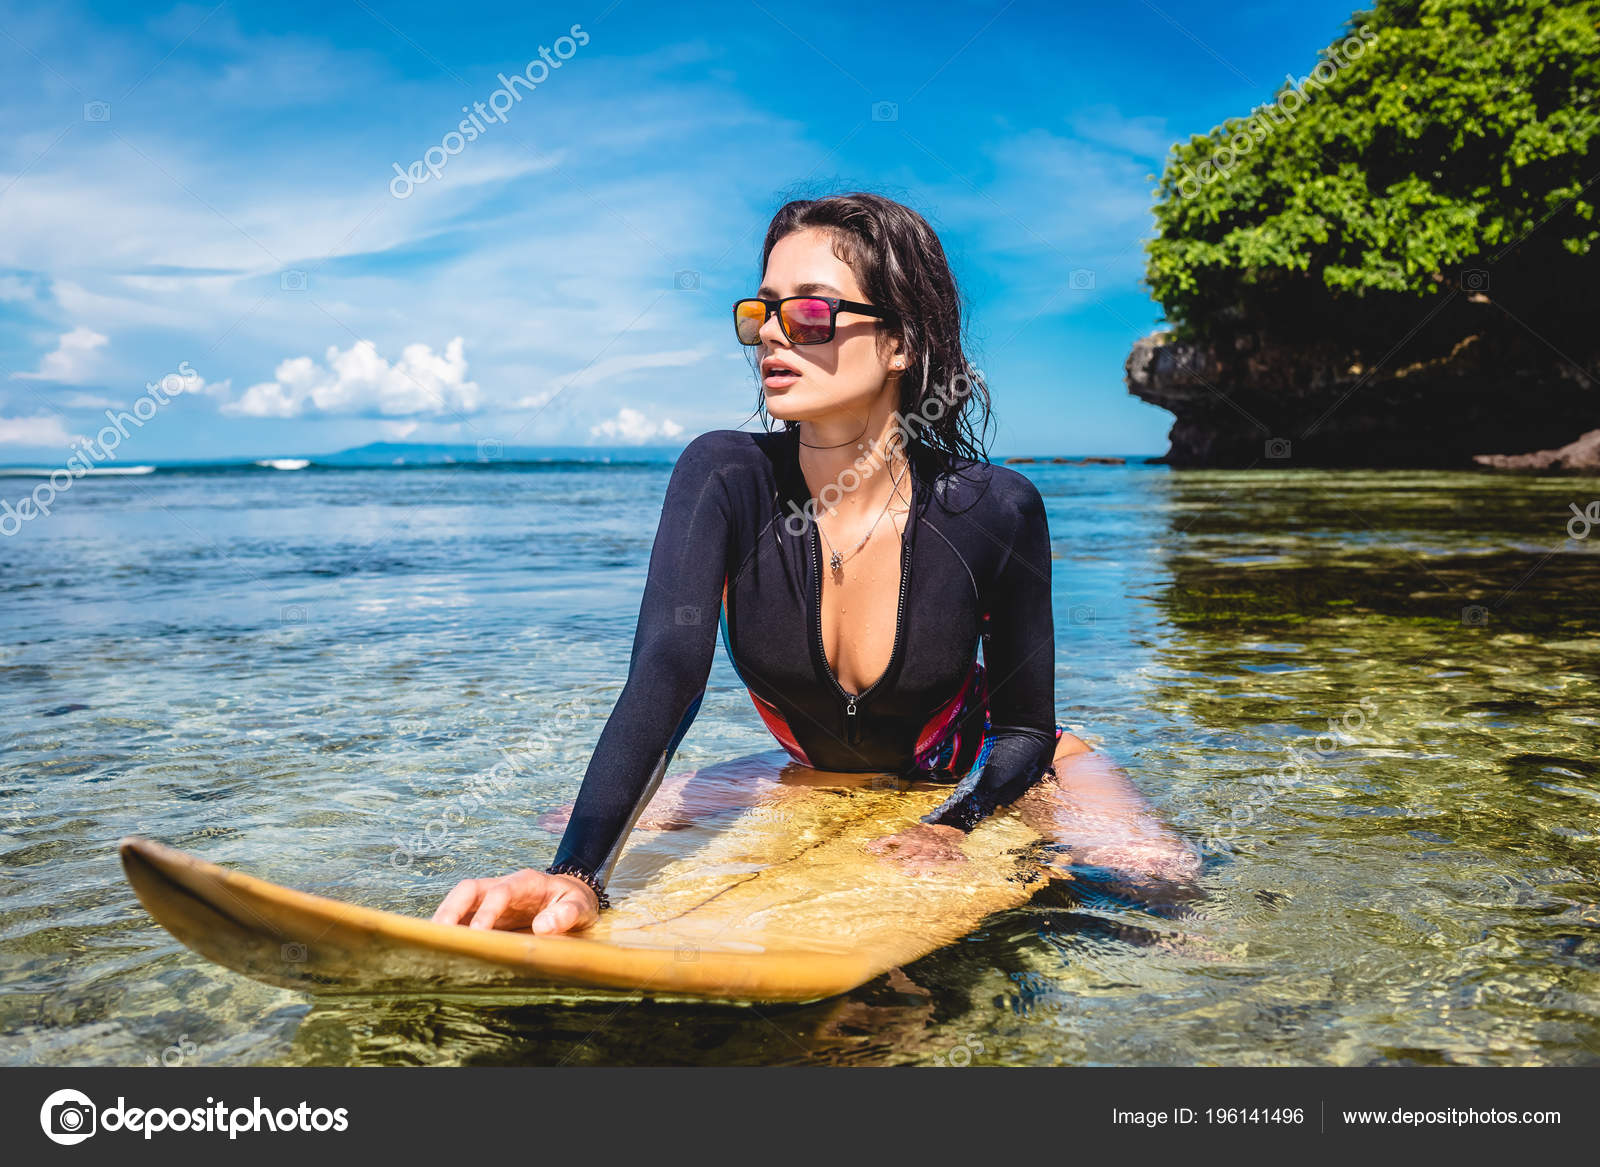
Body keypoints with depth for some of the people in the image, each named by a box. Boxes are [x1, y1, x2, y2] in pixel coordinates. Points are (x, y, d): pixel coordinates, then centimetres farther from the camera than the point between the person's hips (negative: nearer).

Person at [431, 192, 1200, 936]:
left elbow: (1024, 726, -14)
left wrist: (951, 827, -34)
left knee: (1161, 873, -24)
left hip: (976, 776, -1)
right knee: (595, 830, -7)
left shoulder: (996, 509, -27)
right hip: (819, 777, 2)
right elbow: (665, 675, -37)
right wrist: (577, 873, -51)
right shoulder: (725, 478, -25)